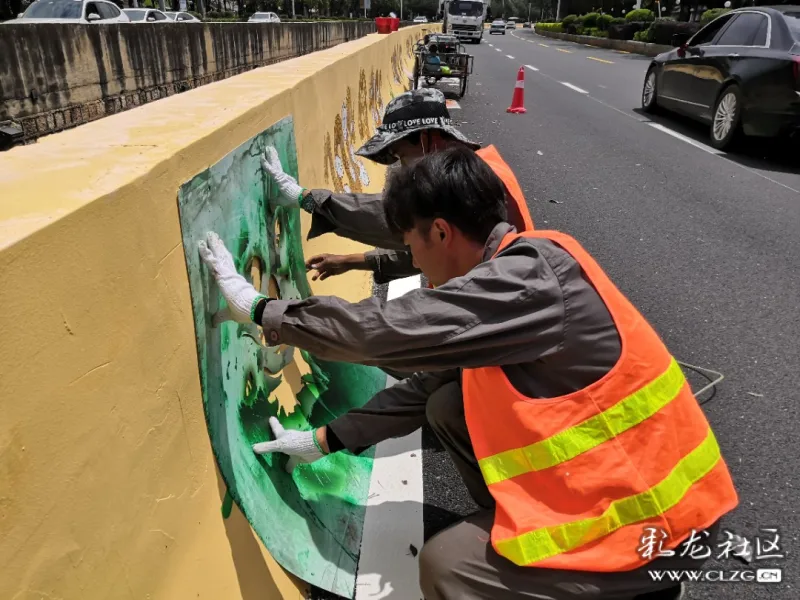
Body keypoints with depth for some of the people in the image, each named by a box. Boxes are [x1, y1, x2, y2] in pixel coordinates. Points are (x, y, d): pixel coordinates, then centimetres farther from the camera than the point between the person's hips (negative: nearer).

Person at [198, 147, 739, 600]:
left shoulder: (532, 278, -25)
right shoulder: (512, 276, 5)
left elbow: (386, 331, -26)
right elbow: (426, 379, 9)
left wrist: (260, 310, -12)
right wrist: (325, 440, 11)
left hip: (662, 511, -8)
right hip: (610, 473, 8)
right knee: (447, 409, 3)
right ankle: (524, 537, 16)